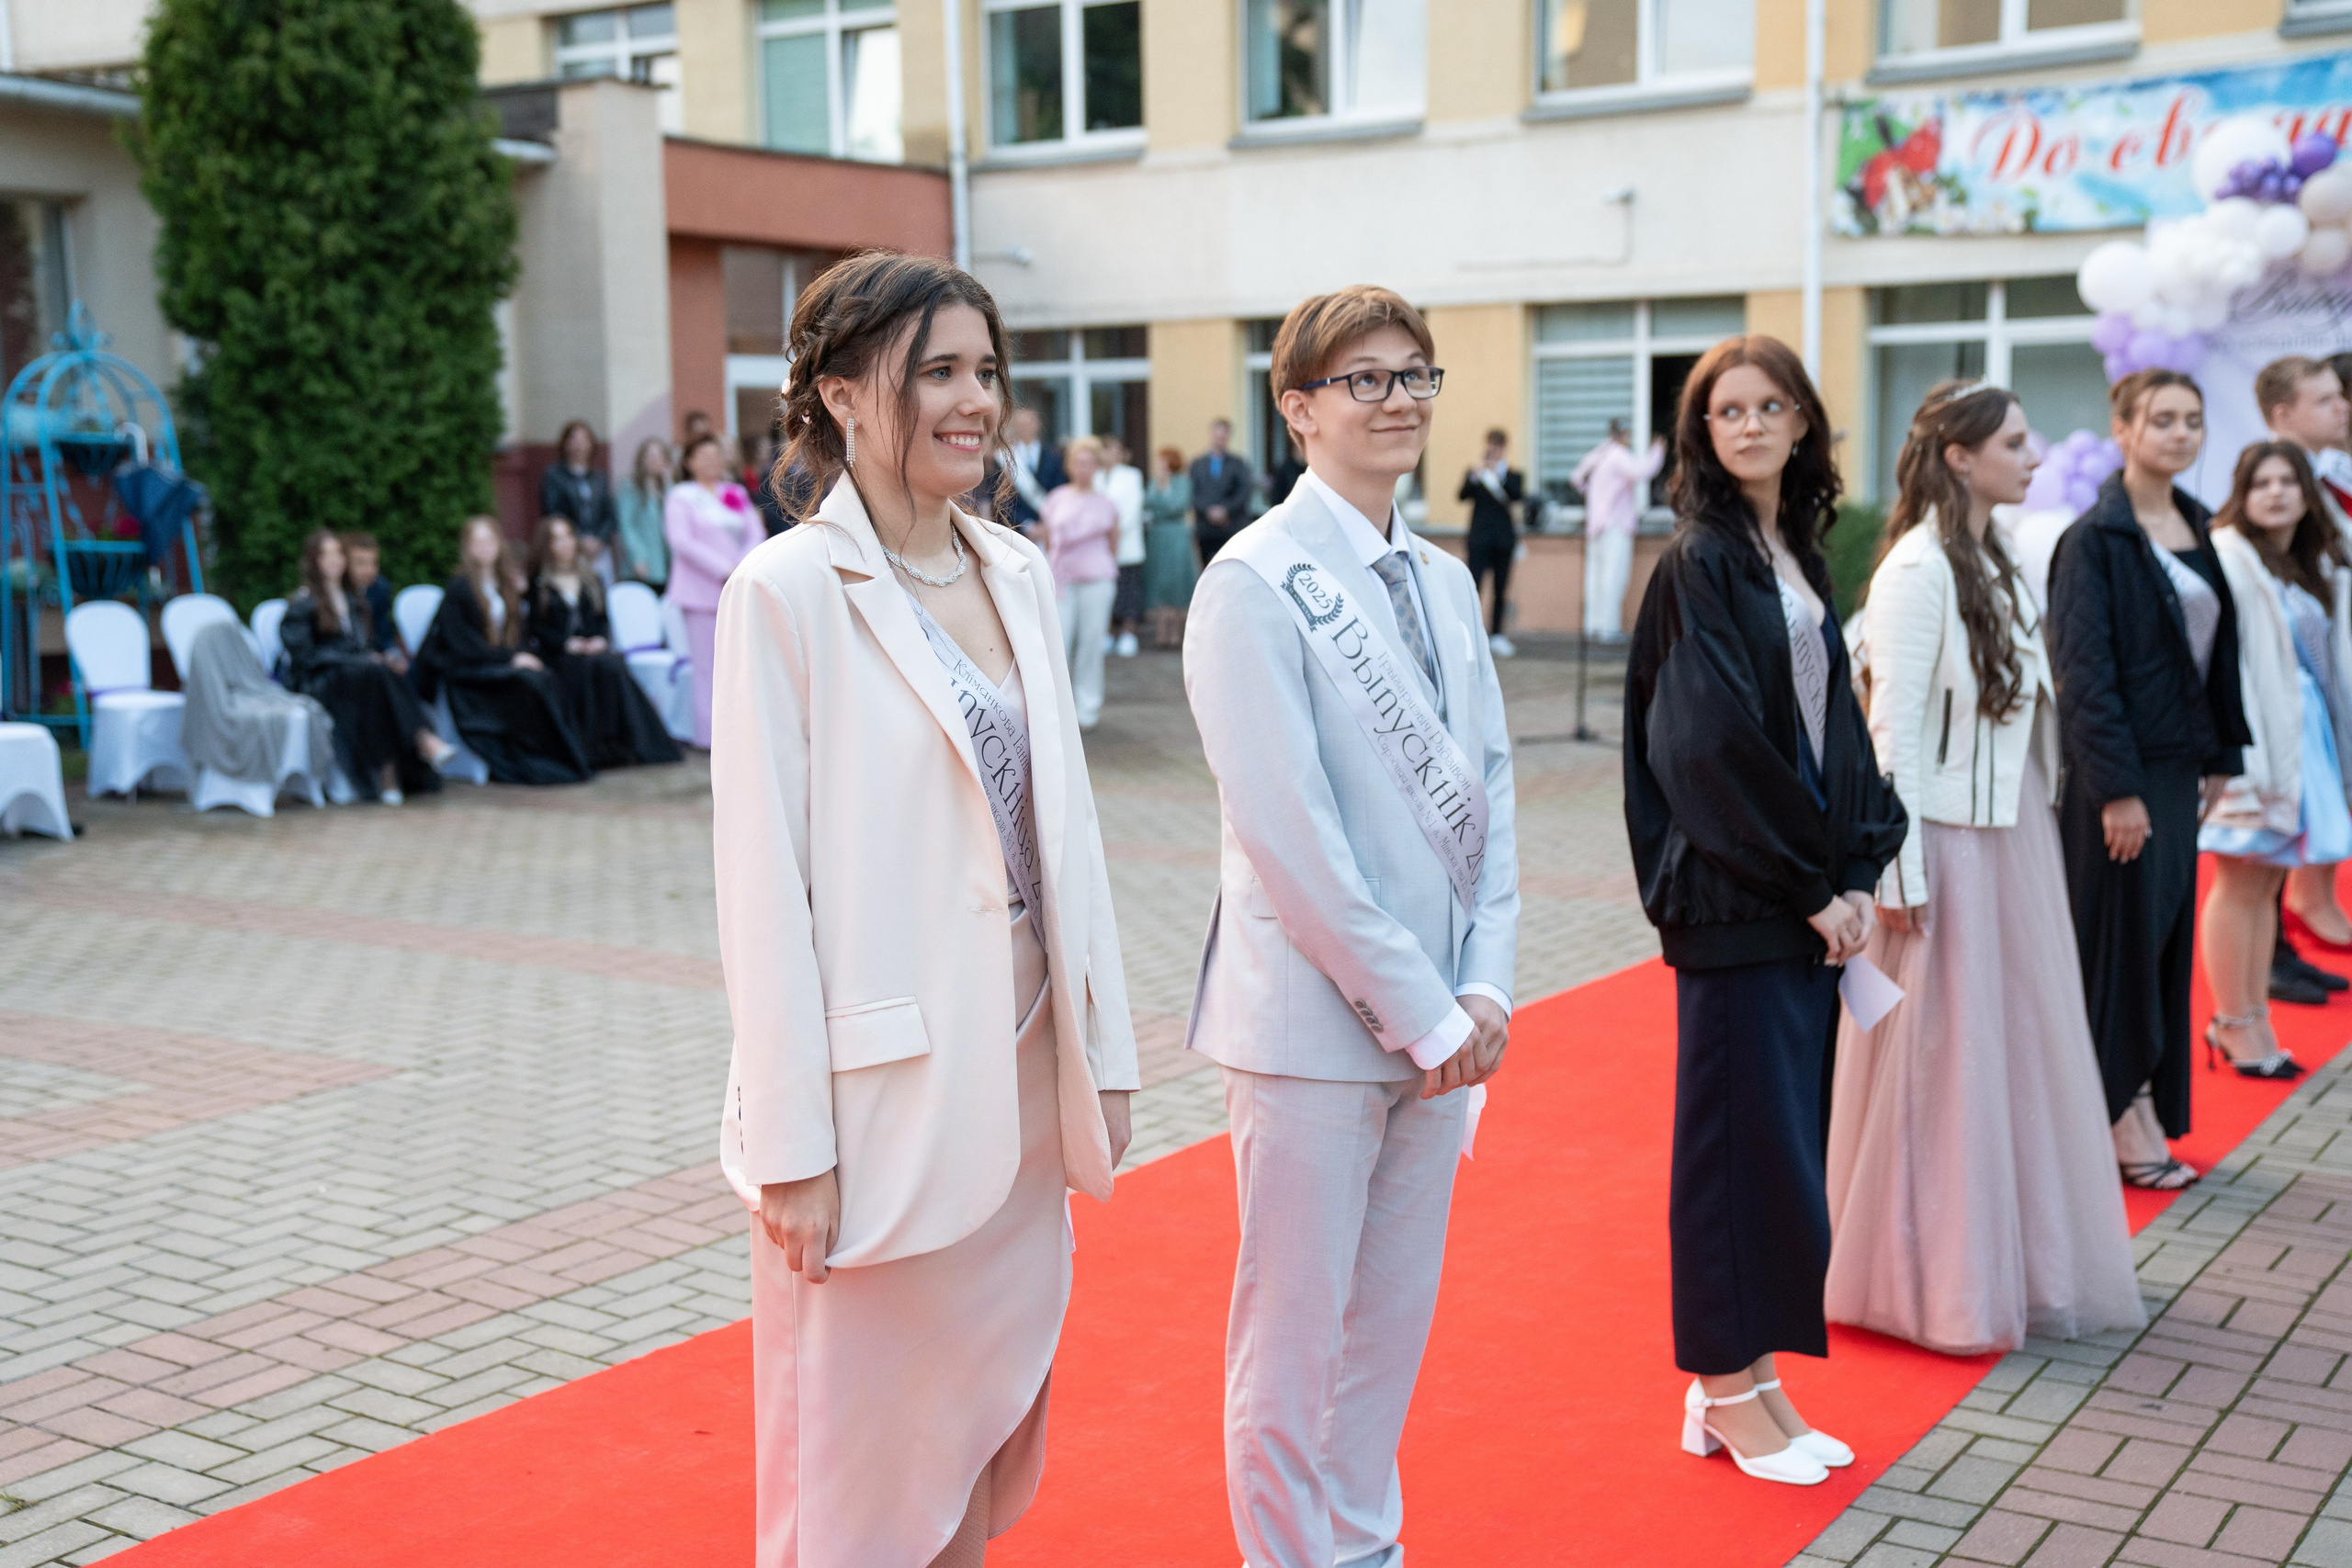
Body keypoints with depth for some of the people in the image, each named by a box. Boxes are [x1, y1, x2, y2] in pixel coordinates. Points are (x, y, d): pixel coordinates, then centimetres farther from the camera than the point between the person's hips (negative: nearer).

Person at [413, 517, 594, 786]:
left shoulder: (506, 585, 13)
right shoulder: (458, 589, -8)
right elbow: (463, 645, -14)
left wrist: (523, 655, -7)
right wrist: (510, 658, -19)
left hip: (499, 662, 6)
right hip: (463, 670, -6)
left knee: (547, 680, -23)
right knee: (528, 682, -30)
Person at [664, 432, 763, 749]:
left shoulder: (736, 493, 17)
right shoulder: (681, 496, 2)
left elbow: (754, 534, 13)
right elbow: (682, 541, -9)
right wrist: (724, 570, -14)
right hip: (703, 590, -4)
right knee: (708, 665, -5)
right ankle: (709, 735, -2)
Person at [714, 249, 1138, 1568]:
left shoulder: (1018, 572, 8)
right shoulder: (789, 590, -11)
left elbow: (1065, 820, 12)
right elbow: (763, 881, -13)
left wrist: (1103, 1055, 10)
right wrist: (791, 1147, -14)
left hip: (1020, 1069, 6)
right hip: (883, 1090, -6)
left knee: (983, 1424, 18)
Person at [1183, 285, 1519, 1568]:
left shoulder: (1445, 581, 10)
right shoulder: (1256, 582, -12)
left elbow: (1487, 787, 10)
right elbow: (1288, 828, -17)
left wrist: (1483, 987, -1)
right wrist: (1418, 1009, -14)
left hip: (1440, 1015, 7)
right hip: (1317, 1016, -7)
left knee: (1395, 1314, 17)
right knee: (1294, 1328, 4)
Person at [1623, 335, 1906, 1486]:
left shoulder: (1798, 557, 13)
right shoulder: (1700, 561, -11)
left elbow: (1834, 721, 13)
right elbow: (1715, 741, -18)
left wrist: (1855, 871, 1)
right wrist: (1815, 881, -14)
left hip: (1808, 893, 8)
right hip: (1734, 898, -8)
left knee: (1787, 1129, 12)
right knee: (1741, 1129, -1)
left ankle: (1747, 1378, 22)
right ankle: (1726, 1391, 12)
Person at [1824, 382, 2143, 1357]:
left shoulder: (1996, 563, 12)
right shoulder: (1917, 570, -14)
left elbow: (2027, 705, 14)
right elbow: (1893, 729, -17)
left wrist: (2041, 835, 12)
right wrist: (1901, 875, -18)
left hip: (2015, 836, 9)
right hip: (1946, 842, -9)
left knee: (2022, 1050, 15)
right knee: (1940, 1062, 2)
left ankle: (2015, 1266, 29)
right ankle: (1931, 1284, 15)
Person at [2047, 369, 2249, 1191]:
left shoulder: (2195, 529, 12)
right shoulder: (2094, 539, -11)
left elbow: (2219, 650, 17)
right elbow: (2083, 669, -16)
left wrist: (2220, 756, 12)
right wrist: (2117, 787, -19)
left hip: (2177, 764, 8)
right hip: (2118, 767, -8)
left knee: (2166, 934, 11)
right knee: (2121, 933, -1)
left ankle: (2141, 1108, 20)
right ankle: (2121, 1116, 9)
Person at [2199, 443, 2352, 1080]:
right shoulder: (2228, 557, -11)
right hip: (2252, 735, -8)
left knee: (2268, 882, 11)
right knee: (2241, 880, -2)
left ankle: (2249, 1020, 18)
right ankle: (2236, 1026, 7)